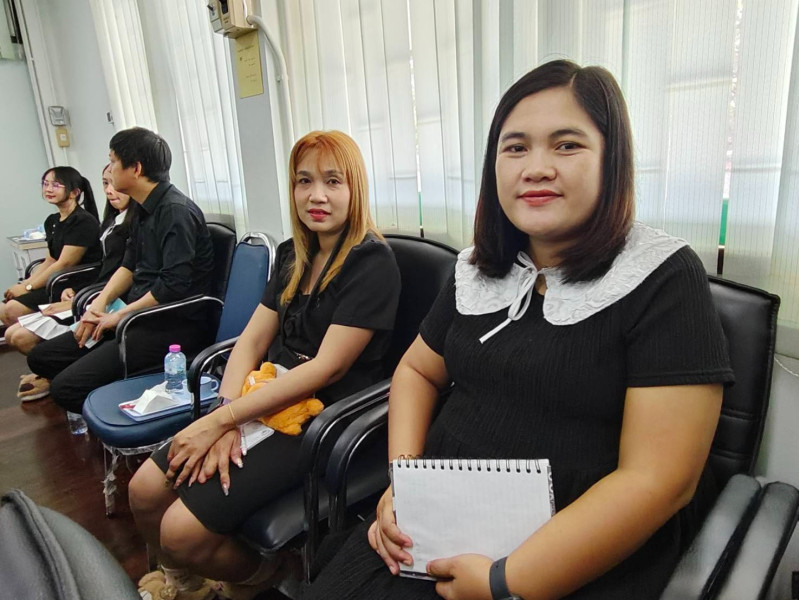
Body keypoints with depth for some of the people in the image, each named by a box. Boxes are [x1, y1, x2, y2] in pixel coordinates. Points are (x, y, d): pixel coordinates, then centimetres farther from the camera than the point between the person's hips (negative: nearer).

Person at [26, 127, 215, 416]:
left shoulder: (176, 211, -18)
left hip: (173, 326, -10)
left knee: (67, 387, -17)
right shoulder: (144, 210, 12)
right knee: (41, 357, 11)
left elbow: (173, 286, -25)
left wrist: (120, 315, -12)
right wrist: (100, 302, 3)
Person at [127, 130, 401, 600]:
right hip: (265, 400, 7)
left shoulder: (372, 263, -14)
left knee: (183, 529, -15)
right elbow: (252, 340, 7)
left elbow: (327, 368, -19)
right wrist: (225, 420, -10)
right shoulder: (295, 255, 10)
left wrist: (221, 420, -17)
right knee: (145, 490, -1)